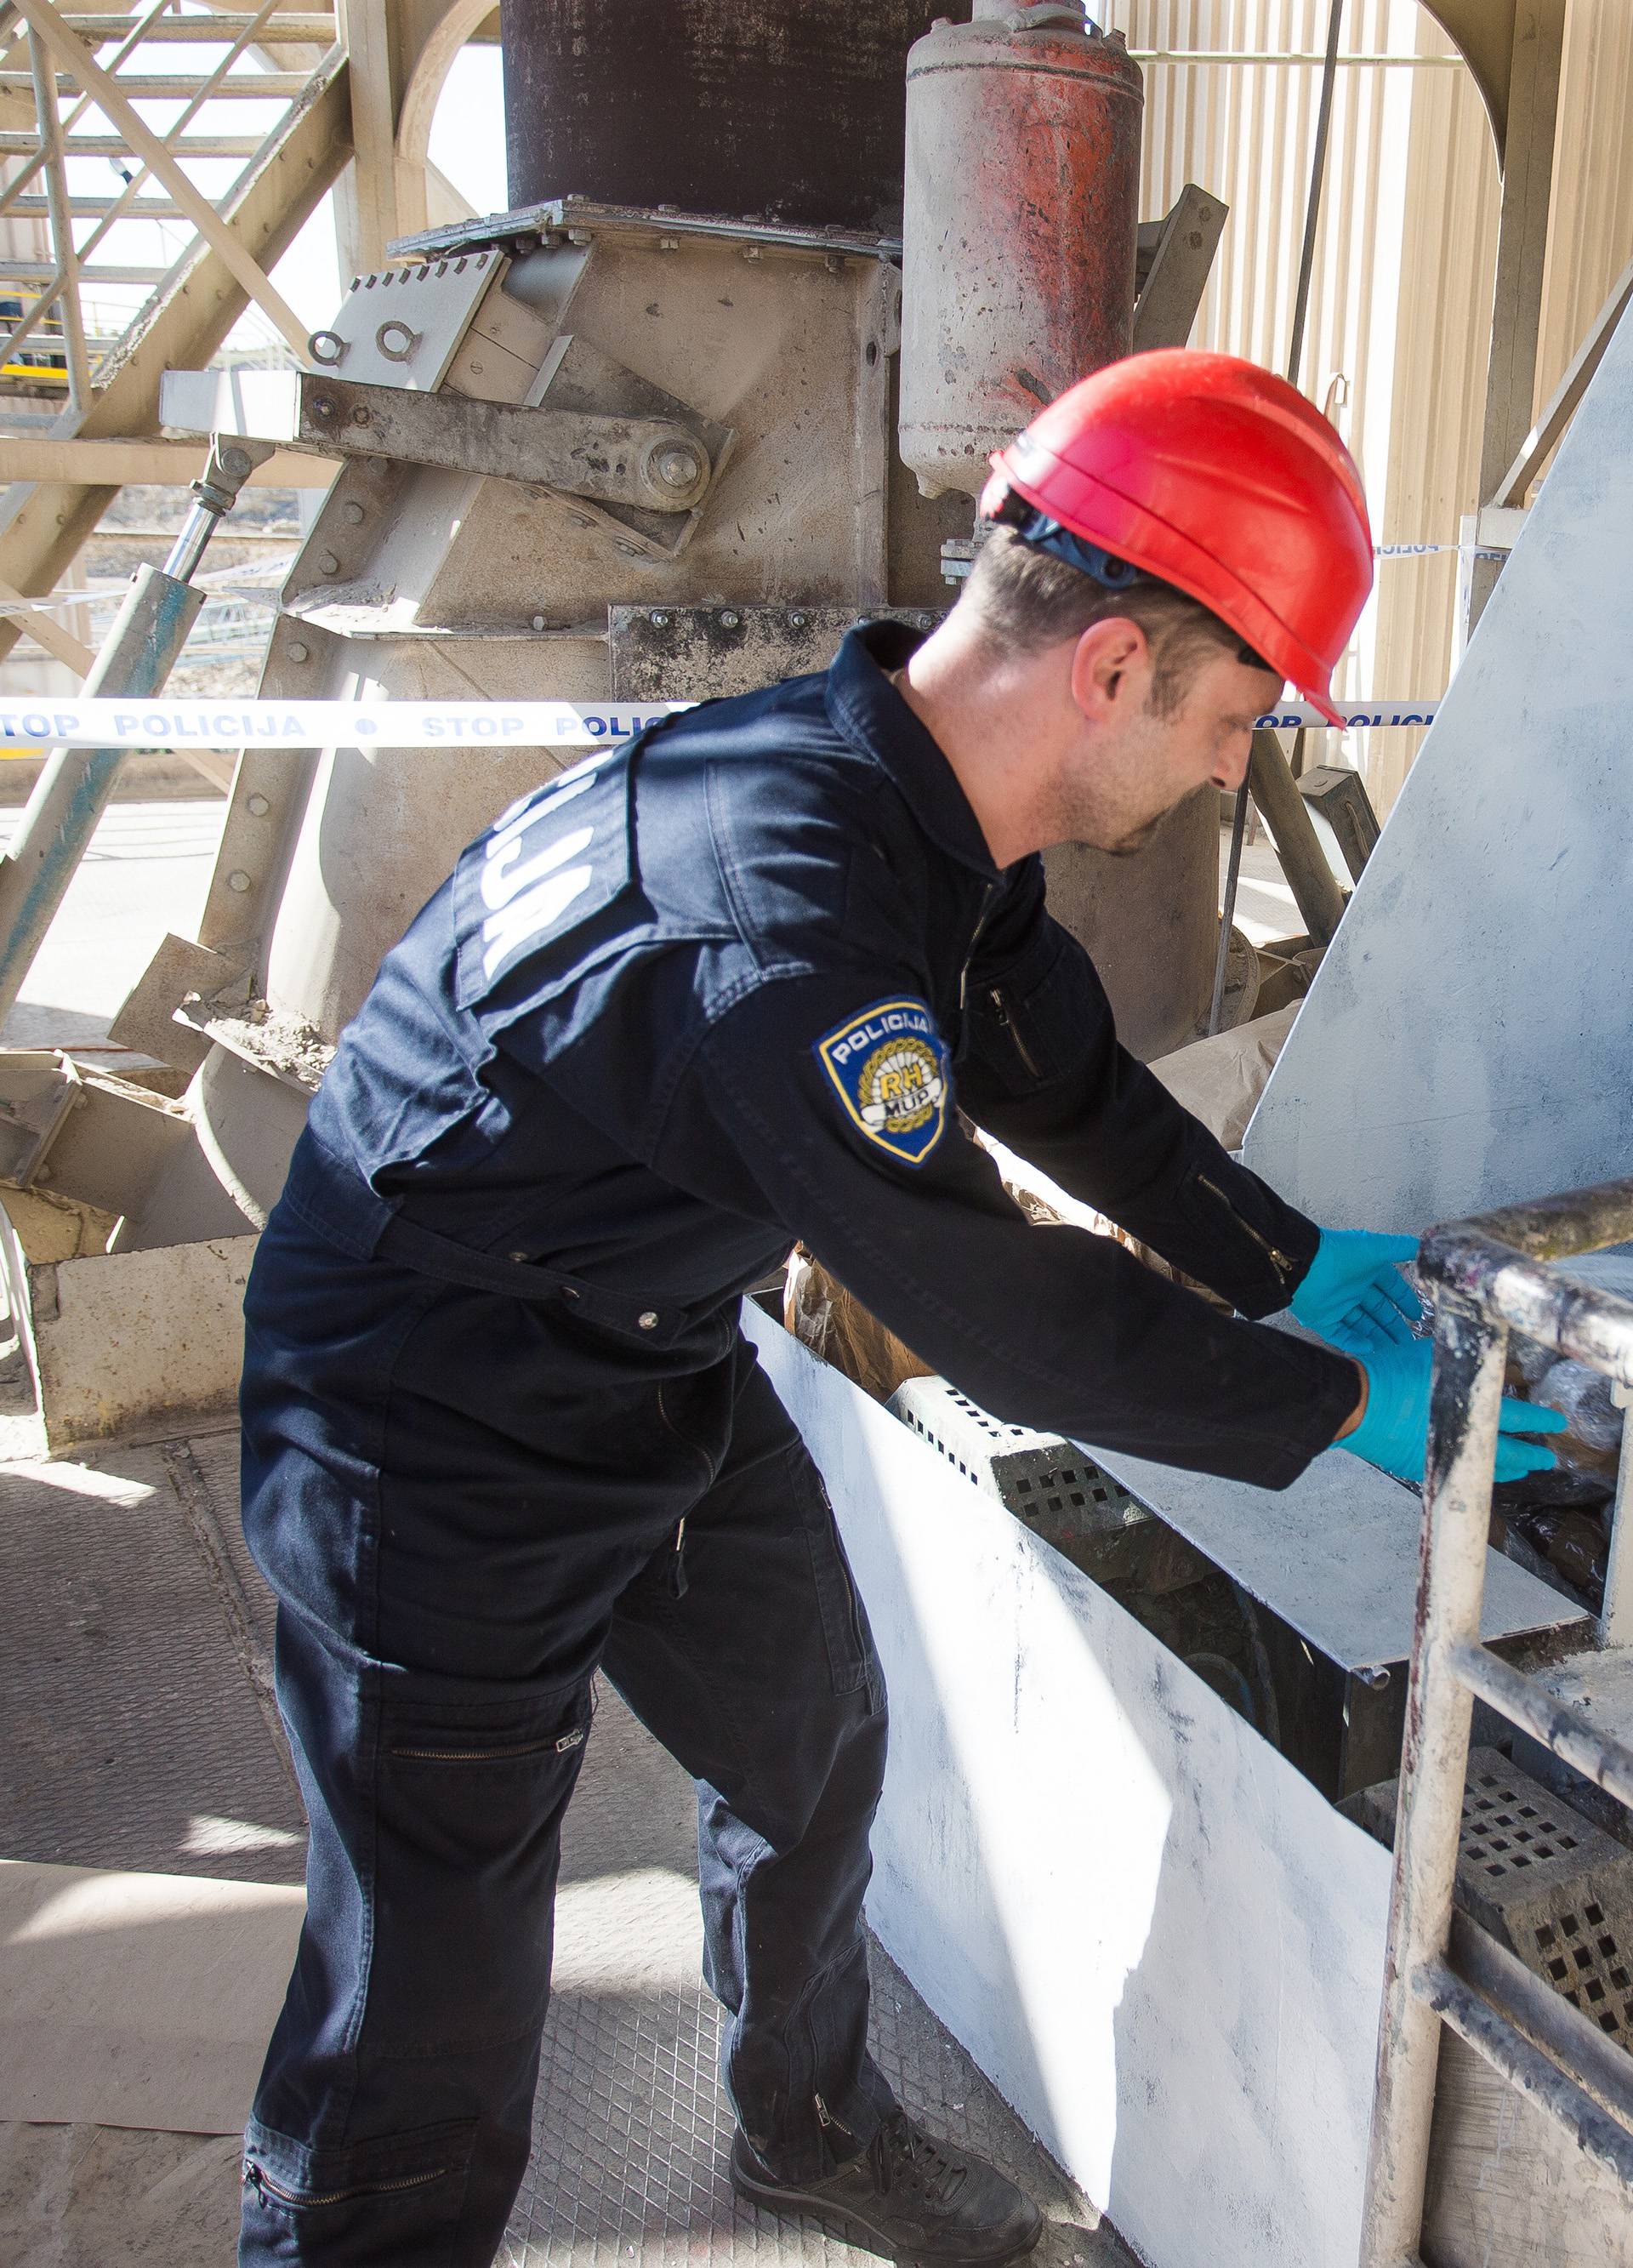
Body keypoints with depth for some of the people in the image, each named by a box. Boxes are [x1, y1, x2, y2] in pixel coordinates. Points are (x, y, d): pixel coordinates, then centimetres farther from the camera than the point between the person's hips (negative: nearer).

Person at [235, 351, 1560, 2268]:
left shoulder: (929, 813, -5)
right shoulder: (781, 924, -36)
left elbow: (1068, 1085, 9)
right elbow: (996, 1314, -28)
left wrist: (1299, 1260, 8)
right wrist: (1346, 1403, -16)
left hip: (657, 1369, 10)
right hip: (440, 1449, -9)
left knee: (813, 1744, 24)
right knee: (434, 2011, 0)